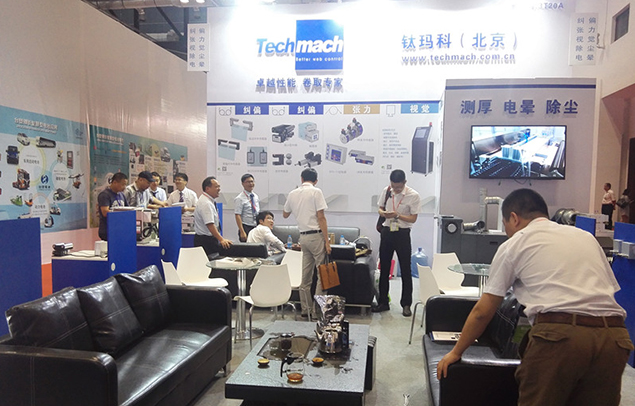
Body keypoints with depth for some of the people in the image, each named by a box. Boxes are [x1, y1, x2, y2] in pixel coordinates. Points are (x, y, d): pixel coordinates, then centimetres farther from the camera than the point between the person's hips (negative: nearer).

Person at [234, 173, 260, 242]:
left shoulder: (256, 196, 11)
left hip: (257, 227, 6)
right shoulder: (239, 199, -8)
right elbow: (237, 216, -13)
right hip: (246, 228, -6)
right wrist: (242, 232, -20)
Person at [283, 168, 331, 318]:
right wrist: (327, 241, -11)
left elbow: (285, 214, 24)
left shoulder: (292, 193, 10)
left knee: (306, 276, 12)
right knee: (322, 274, 0)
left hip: (303, 236, 6)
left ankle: (306, 309, 17)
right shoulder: (316, 192, -7)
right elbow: (321, 217, -12)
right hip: (316, 235, -6)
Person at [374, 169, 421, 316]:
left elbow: (413, 218, -9)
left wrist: (397, 215, -24)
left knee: (405, 270, 3)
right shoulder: (386, 191, 1)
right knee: (384, 268, 10)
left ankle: (406, 304, 16)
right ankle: (383, 302, 22)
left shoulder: (413, 195, -10)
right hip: (387, 231, 4)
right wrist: (383, 213, -12)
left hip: (402, 233, -4)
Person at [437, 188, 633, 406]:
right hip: (614, 338, 6)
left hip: (559, 334, -5)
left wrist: (456, 352, 24)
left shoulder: (514, 244, 11)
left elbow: (482, 311, 12)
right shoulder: (587, 237, 24)